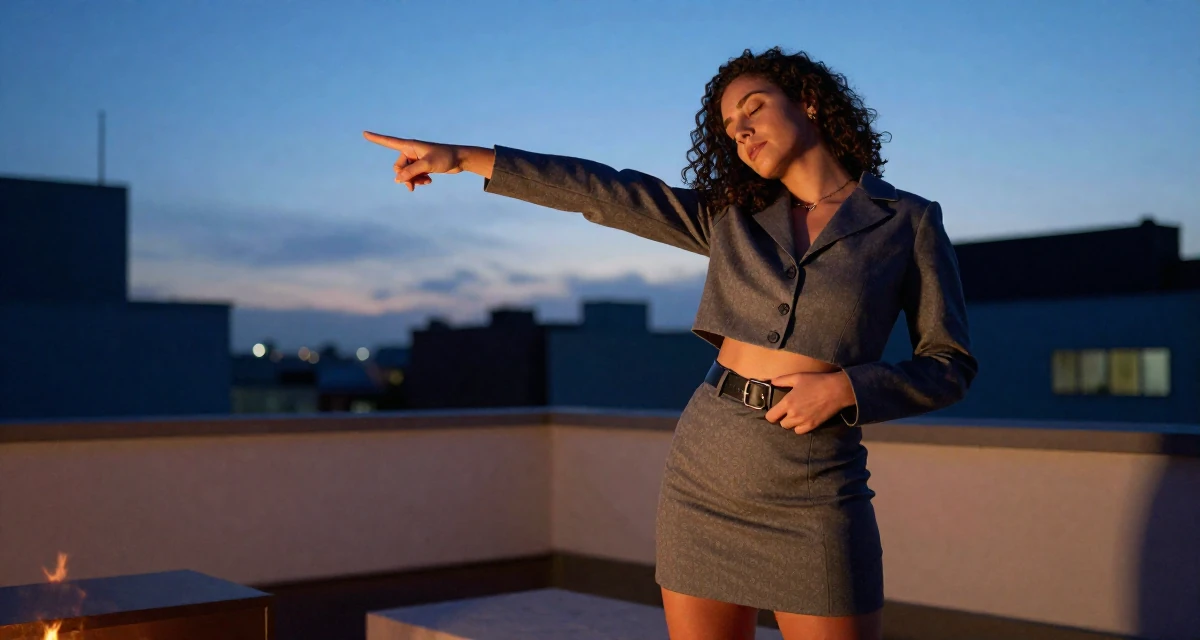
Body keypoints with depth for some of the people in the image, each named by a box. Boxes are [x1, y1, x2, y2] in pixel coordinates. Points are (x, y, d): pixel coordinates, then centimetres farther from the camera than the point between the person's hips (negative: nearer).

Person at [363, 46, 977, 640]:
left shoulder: (909, 222, 1)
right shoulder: (733, 214, 9)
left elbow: (949, 367, 3)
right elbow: (603, 191, 5)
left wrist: (842, 388, -14)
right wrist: (461, 156, 1)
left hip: (812, 500, -3)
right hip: (703, 479, 3)